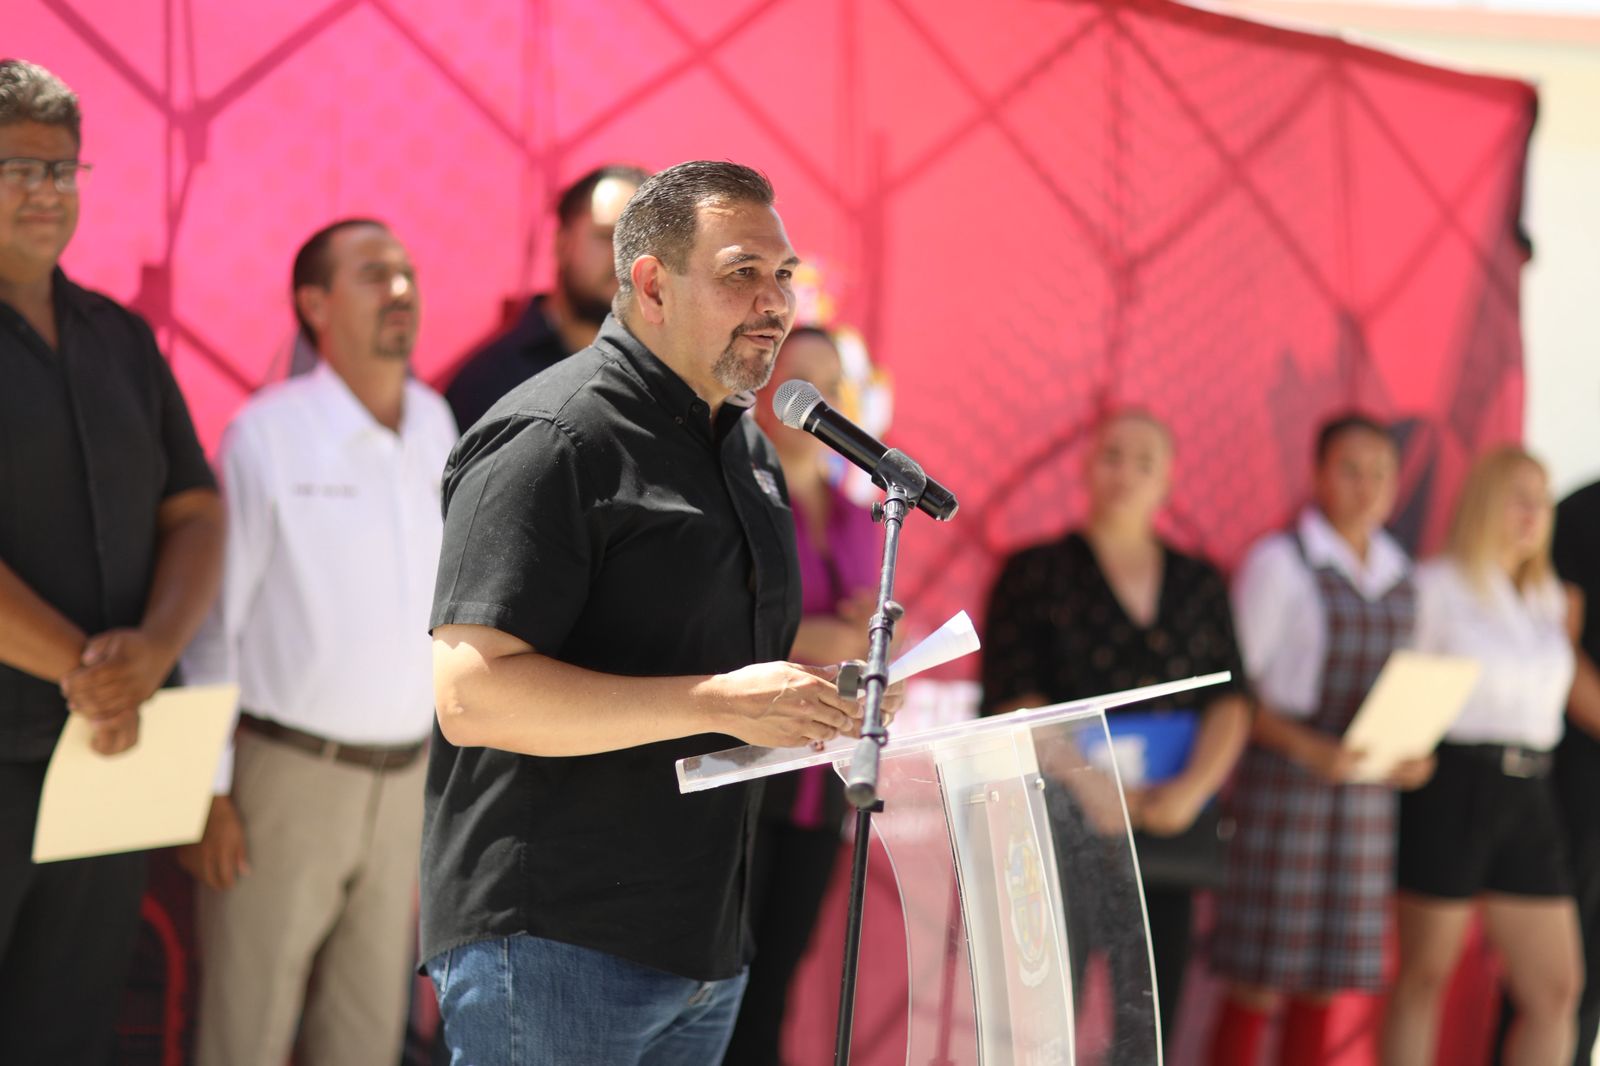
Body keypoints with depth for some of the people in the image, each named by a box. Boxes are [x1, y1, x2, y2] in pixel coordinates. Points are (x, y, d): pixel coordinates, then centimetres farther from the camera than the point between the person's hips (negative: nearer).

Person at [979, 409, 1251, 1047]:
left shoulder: (1200, 584, 14)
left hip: (1165, 834, 4)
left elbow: (1230, 703, 7)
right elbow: (1016, 703, -6)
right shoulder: (1035, 574, 3)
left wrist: (1194, 785, -11)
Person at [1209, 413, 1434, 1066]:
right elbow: (1232, 686, -8)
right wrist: (1306, 748, -20)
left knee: (1325, 981, 7)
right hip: (1282, 784, -6)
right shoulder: (1278, 564, -5)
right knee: (1258, 981, -6)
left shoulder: (1401, 577, 13)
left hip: (1366, 793, 6)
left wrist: (1411, 755, 2)